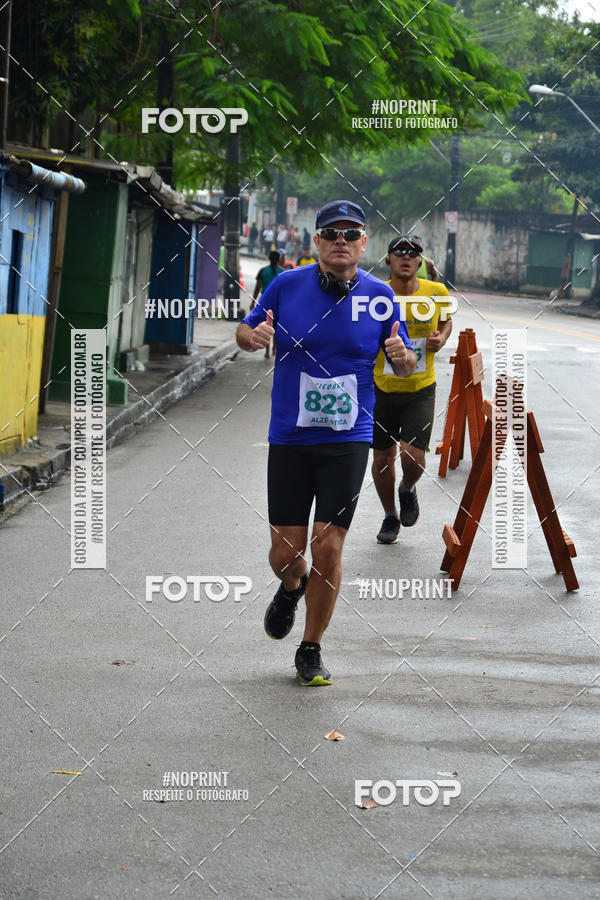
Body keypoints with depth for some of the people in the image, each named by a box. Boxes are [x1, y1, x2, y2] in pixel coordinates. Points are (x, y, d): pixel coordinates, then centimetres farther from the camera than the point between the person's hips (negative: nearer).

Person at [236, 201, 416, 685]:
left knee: (328, 547, -6)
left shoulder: (380, 295, -2)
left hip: (348, 440, 0)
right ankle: (291, 589, 41)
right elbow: (245, 331, 10)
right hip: (289, 439, 1)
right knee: (286, 550, 2)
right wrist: (253, 336, -14)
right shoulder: (287, 286, -3)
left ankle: (311, 650, 13)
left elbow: (406, 364, 8)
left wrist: (403, 356, -17)